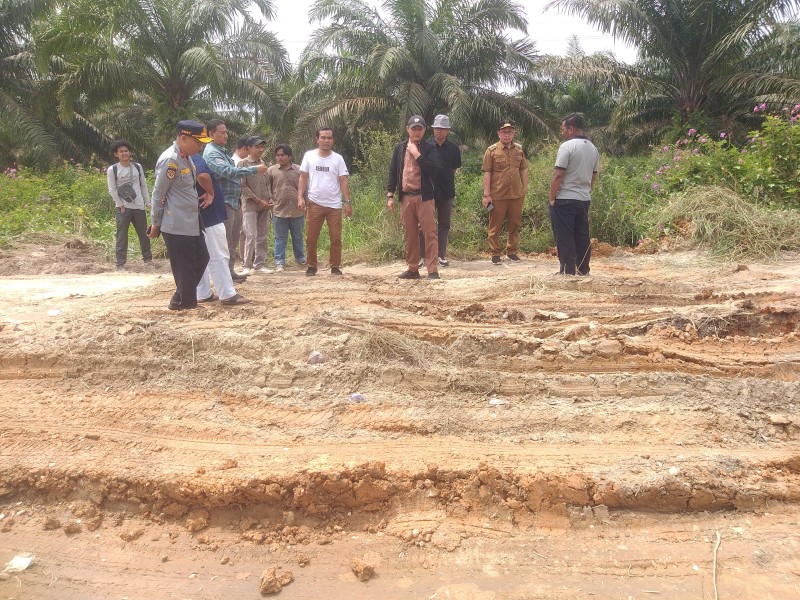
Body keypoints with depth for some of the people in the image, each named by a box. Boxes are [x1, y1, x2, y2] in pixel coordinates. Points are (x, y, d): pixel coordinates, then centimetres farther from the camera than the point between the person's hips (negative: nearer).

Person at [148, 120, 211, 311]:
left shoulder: (187, 157, 10)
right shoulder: (170, 160, -18)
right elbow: (158, 194, -14)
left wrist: (201, 197, 5)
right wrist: (156, 224, -7)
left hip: (191, 223, 10)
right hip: (176, 226, -10)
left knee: (202, 259, 15)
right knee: (185, 268, 0)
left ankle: (180, 299, 26)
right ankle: (187, 305, 14)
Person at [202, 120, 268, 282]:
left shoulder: (222, 151, 18)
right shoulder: (211, 153, -13)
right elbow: (229, 172, -26)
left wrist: (239, 202, 18)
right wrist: (255, 169, -25)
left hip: (233, 201, 10)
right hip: (224, 203, -10)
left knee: (233, 240, 14)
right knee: (225, 241, -5)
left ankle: (230, 271, 22)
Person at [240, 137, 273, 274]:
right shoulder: (244, 163, -3)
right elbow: (243, 186, -10)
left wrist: (270, 199, 3)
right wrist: (258, 200, -13)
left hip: (264, 206, 6)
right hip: (250, 205, -6)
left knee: (262, 236, 6)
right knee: (251, 236, -10)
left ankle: (259, 264, 13)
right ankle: (247, 265, -2)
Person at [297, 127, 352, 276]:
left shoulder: (338, 158, 3)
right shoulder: (309, 156, 3)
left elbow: (343, 181, 2)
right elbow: (303, 178, 5)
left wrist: (348, 202, -4)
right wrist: (300, 197, -6)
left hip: (334, 205, 0)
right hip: (315, 204, 0)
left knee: (336, 238, 3)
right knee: (311, 238, 5)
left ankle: (335, 267, 13)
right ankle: (311, 267, 17)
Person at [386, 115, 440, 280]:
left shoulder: (429, 148, 0)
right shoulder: (400, 148, 10)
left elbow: (432, 171, -14)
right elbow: (393, 172, 11)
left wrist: (417, 154, -14)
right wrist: (390, 195, 5)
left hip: (424, 196, -4)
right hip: (405, 197, 4)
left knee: (430, 233, -5)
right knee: (410, 235, 9)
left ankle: (433, 270, -4)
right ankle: (412, 269, 17)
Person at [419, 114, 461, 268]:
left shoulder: (453, 148, 5)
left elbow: (454, 169, 14)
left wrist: (445, 181, 11)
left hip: (446, 192, 2)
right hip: (428, 190, -2)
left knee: (444, 224, 8)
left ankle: (442, 255, 16)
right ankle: (421, 256, 5)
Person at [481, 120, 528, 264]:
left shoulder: (519, 149, 9)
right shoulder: (492, 150, -3)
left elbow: (523, 170, 16)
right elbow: (487, 173, -6)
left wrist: (525, 189, 11)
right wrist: (486, 194, -10)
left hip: (516, 194, 4)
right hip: (497, 195, -4)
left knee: (515, 224, 10)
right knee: (495, 225, 3)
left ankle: (512, 251, 23)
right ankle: (495, 253, 12)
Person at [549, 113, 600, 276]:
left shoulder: (567, 146, -13)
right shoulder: (593, 149, 12)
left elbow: (558, 175, -16)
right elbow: (593, 176, 16)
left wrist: (552, 198, -10)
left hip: (565, 200, -7)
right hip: (584, 200, 8)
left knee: (565, 238, -2)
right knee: (582, 237, 11)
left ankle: (568, 271, 0)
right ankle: (583, 270, 16)